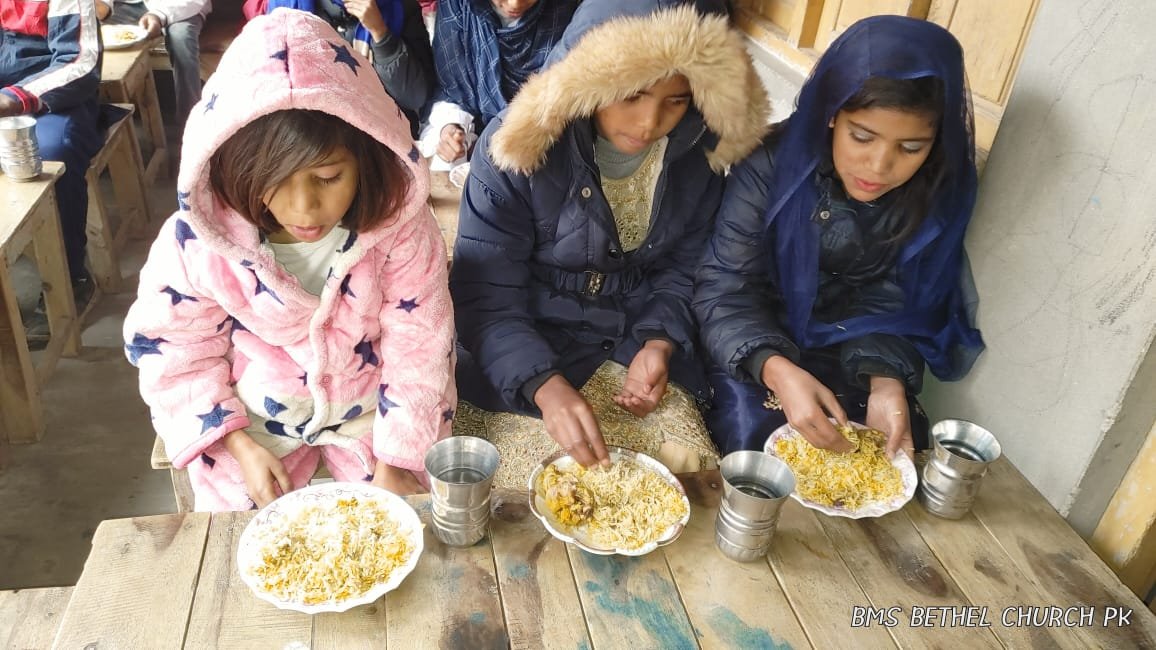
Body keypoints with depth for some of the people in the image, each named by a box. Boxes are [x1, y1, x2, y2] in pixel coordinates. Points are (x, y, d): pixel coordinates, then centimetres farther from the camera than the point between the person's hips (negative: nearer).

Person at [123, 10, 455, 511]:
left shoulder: (399, 227, -25)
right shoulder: (195, 243, -24)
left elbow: (419, 350, -15)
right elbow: (175, 354, -8)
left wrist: (395, 461, -14)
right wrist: (239, 446, -14)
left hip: (370, 409, 0)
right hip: (251, 419, 1)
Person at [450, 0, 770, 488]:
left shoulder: (697, 155, -6)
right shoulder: (515, 147, -19)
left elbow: (682, 266, 6)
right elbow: (485, 297, -18)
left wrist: (659, 344, -13)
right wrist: (546, 386, -33)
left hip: (635, 347, 3)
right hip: (522, 356, -3)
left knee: (681, 467, -8)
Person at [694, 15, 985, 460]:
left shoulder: (939, 192, -13)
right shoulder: (773, 164, -22)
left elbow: (893, 307, -6)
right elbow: (725, 289, -23)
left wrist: (886, 379, -26)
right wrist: (777, 371, -40)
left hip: (850, 357, 3)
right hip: (755, 349, -2)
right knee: (757, 442, -22)